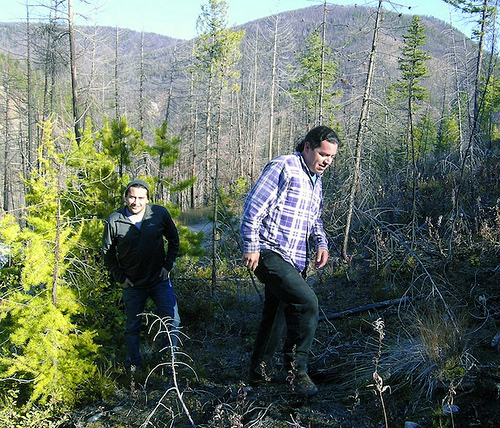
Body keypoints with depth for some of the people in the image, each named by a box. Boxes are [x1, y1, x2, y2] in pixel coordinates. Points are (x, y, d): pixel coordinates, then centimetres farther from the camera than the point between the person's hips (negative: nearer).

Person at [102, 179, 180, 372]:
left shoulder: (160, 214, -9)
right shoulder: (114, 221, -10)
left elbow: (173, 238, 7)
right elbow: (108, 252, 3)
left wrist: (168, 266, 0)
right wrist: (119, 277, -3)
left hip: (160, 279, 0)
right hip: (132, 284, 0)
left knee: (172, 321, -1)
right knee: (133, 327, 12)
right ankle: (133, 366, 29)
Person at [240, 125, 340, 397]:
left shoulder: (315, 180, 19)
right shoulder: (283, 168, -8)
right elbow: (254, 206, -13)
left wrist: (321, 243, 9)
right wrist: (251, 246, -17)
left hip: (294, 262, 9)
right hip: (270, 255, -9)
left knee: (278, 314, 16)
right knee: (306, 301, -24)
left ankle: (260, 370, 31)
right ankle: (297, 368, -10)